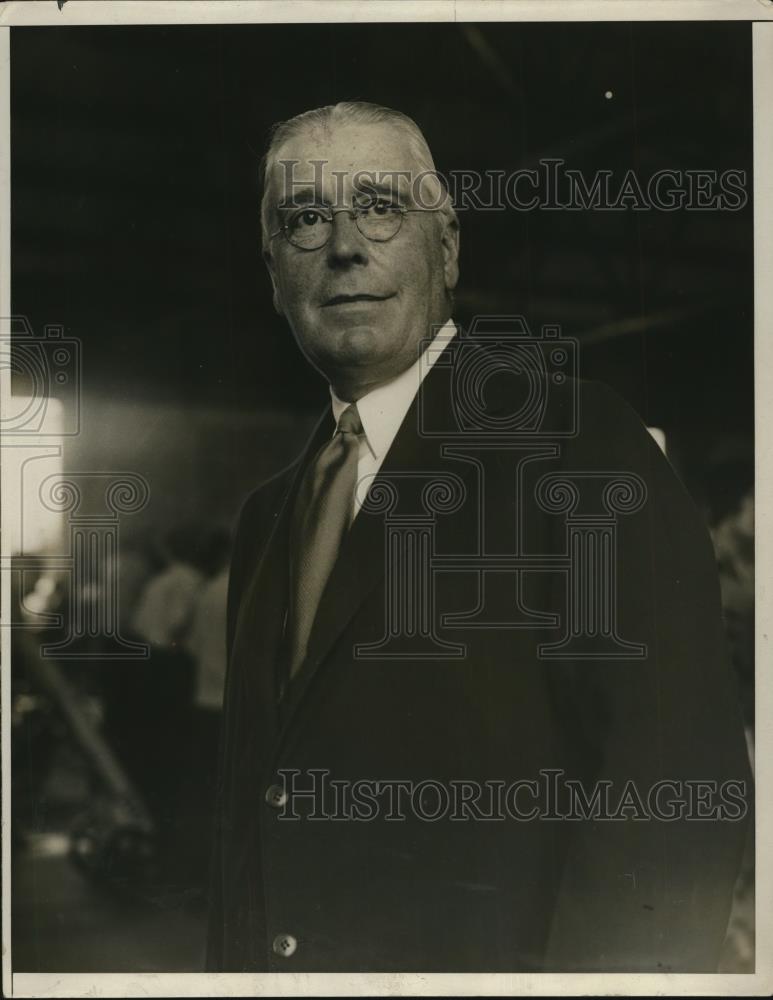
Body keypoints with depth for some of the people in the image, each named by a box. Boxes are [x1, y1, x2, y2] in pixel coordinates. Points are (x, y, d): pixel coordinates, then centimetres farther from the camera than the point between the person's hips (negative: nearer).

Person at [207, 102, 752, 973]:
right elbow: (252, 802, 13)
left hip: (481, 959, -6)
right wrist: (232, 964, 3)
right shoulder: (266, 515, 11)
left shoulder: (573, 441, -12)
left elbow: (680, 768, -19)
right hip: (274, 963, 6)